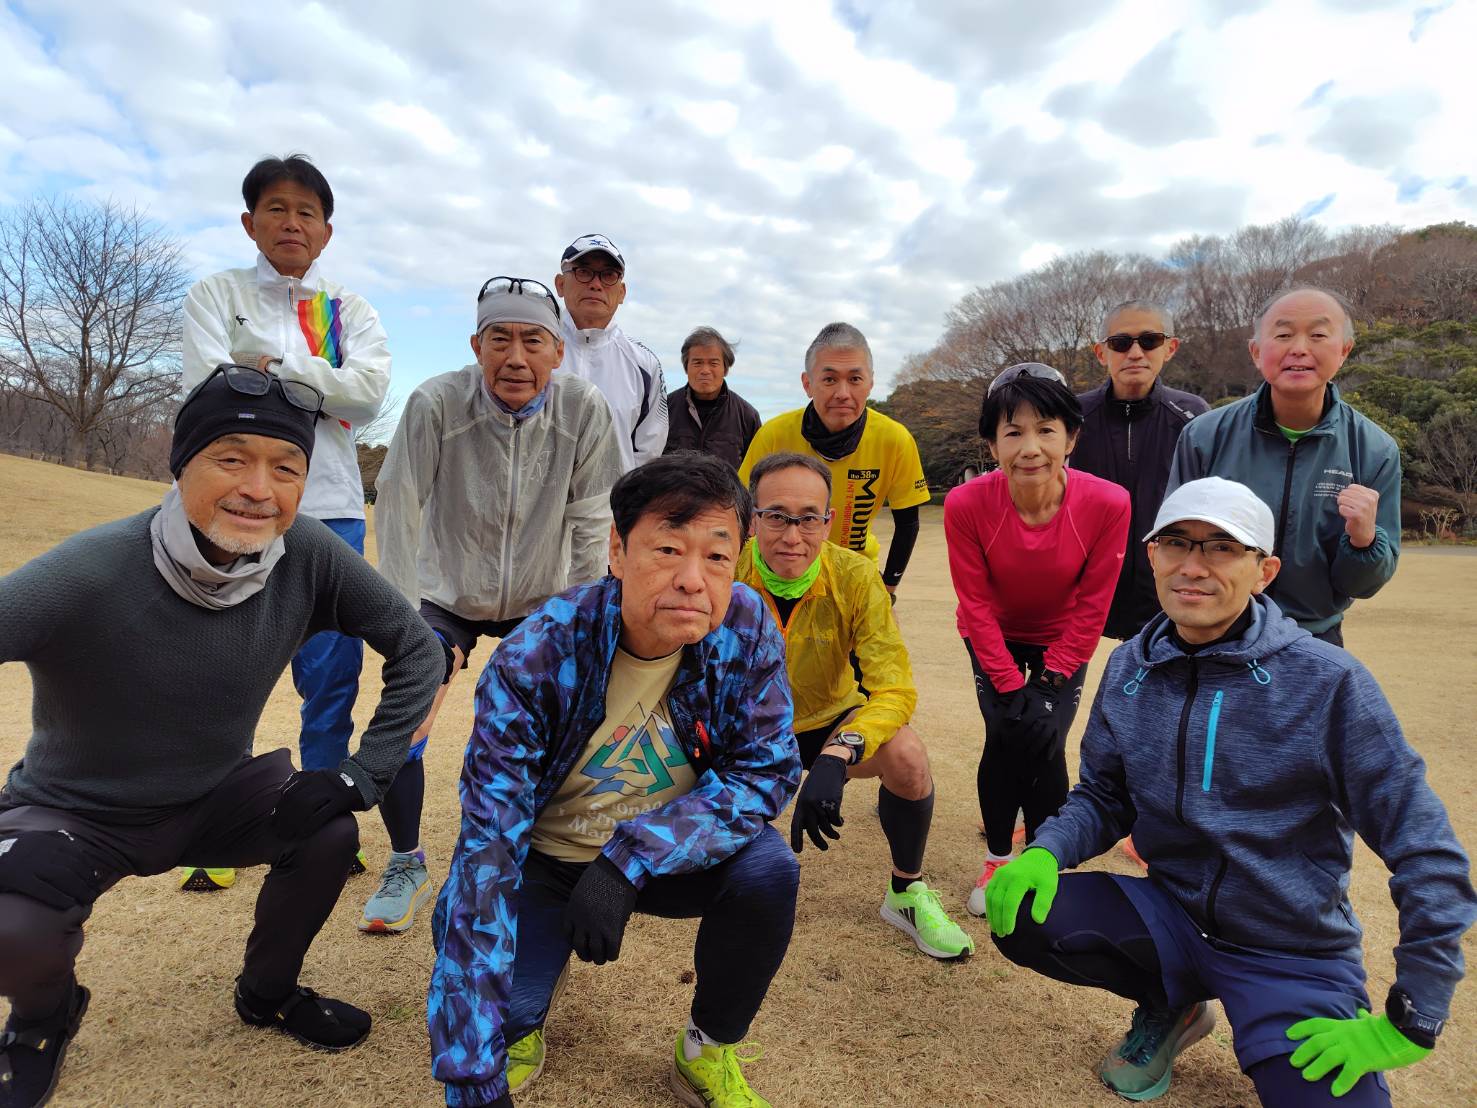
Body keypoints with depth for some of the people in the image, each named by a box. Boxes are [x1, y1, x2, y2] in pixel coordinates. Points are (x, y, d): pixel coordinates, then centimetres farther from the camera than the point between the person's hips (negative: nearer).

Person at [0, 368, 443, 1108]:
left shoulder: (310, 558, -21)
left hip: (216, 797, 3)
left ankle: (266, 991, 15)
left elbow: (417, 651, -12)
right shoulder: (88, 574, -31)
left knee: (329, 834, -19)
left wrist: (361, 775, -18)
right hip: (70, 814, -2)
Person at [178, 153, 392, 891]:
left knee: (333, 677, 5)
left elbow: (371, 390, -4)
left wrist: (272, 369, -9)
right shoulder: (217, 297, 9)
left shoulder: (349, 310, 14)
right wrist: (319, 390, -8)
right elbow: (208, 391, -8)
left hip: (331, 509, 2)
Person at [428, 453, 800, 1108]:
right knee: (506, 1005, -23)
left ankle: (709, 1052, 3)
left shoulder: (745, 628, -21)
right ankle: (522, 1023, 17)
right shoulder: (534, 660, -29)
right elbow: (488, 846, -29)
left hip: (672, 853, 2)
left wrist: (631, 857, -31)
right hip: (546, 859, -1)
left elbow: (765, 771, -16)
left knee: (767, 870, -26)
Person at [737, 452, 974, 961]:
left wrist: (837, 756, -46)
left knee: (906, 755, -29)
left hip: (829, 720, 0)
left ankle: (907, 894, 0)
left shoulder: (854, 576, -22)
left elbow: (895, 689, -28)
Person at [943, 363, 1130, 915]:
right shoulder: (966, 505, -29)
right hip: (993, 639, 0)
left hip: (1062, 641, 0)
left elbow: (1091, 606, -16)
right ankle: (997, 858, 12)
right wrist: (1010, 688, -19)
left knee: (1045, 744, -13)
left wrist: (1049, 684, -16)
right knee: (1005, 738, -13)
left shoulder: (1107, 504, -28)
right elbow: (977, 605, -18)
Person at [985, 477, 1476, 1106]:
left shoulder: (1328, 683, -17)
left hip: (1297, 959, -3)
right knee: (1021, 913, -20)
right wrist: (1044, 853, -16)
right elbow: (1103, 797, 5)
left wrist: (1409, 1023, -13)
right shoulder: (1130, 670, -4)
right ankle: (1170, 1007, 10)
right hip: (1172, 917, 4)